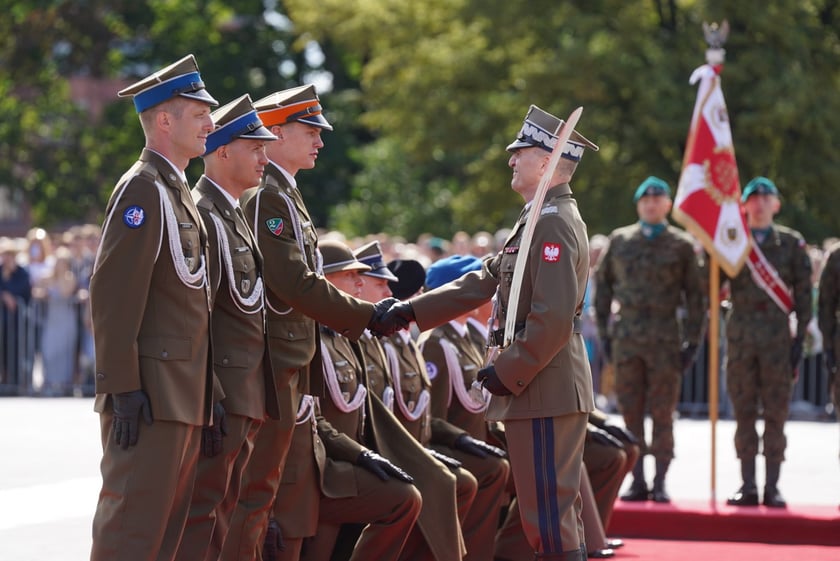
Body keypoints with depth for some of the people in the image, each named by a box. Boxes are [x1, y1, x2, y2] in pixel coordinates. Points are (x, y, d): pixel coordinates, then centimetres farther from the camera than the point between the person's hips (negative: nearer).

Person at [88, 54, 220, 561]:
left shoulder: (179, 193, 20)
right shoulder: (143, 188, -11)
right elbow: (113, 294, -18)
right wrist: (123, 387, -23)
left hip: (185, 399, 10)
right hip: (153, 396, -10)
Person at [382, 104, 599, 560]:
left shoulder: (555, 224, -15)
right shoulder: (538, 220, 17)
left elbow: (553, 318, -23)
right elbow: (483, 282, 18)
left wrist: (507, 374, -17)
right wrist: (409, 311, 12)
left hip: (544, 389, -10)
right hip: (542, 389, 10)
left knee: (549, 513, -8)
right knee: (553, 511, 13)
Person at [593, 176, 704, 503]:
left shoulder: (681, 245, 4)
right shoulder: (619, 241, 10)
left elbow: (694, 294, 5)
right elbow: (602, 283, 14)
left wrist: (692, 341, -1)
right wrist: (604, 331, 7)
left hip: (665, 339, -2)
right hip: (626, 338, 2)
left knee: (662, 414, -1)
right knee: (630, 412, 2)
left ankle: (660, 483, 4)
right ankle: (638, 481, 8)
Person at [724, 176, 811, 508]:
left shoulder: (792, 243, 6)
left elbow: (803, 294, 5)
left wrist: (800, 337, -1)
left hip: (778, 337, -1)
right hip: (740, 337, 1)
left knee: (776, 414, -1)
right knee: (744, 414, 3)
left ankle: (772, 488, 3)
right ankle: (747, 486, 8)